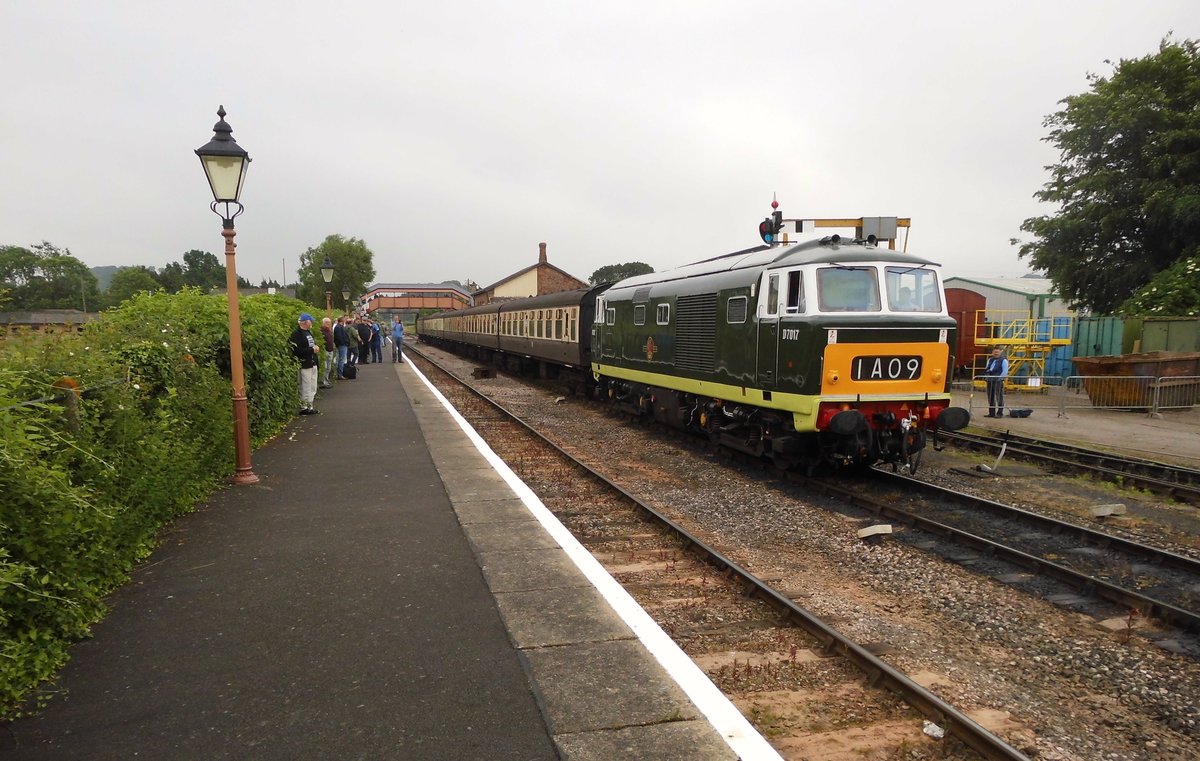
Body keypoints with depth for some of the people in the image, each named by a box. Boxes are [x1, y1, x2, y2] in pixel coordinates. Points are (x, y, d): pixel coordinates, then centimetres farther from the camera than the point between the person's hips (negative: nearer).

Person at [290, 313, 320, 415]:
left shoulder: (309, 332, 15)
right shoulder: (296, 334, -14)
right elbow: (297, 350, -22)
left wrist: (315, 347, 9)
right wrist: (312, 350, -18)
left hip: (312, 363, 9)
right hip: (305, 364, -9)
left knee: (313, 387, 13)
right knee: (306, 387, -5)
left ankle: (310, 406, 21)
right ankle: (304, 407, 2)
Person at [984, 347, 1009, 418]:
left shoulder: (1003, 360, -2)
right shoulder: (990, 360, 19)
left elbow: (1005, 371, -9)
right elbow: (987, 368, 26)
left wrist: (999, 378, -15)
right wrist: (986, 371, 4)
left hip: (998, 381, -7)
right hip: (990, 380, 7)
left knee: (999, 397, -7)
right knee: (990, 397, 9)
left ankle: (1000, 413, -3)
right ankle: (991, 413, 16)